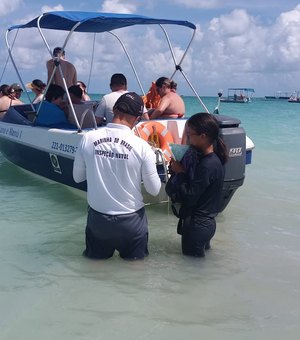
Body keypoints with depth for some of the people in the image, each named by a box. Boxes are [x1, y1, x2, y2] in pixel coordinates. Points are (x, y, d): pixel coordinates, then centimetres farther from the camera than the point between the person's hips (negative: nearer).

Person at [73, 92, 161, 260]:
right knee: (136, 256, 21)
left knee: (95, 254, 26)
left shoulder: (88, 138, -10)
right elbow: (154, 190, -6)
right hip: (131, 219, -2)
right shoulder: (141, 146, -16)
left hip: (98, 217, 2)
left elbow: (77, 177, 3)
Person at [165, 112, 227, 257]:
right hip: (202, 220, 9)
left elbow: (190, 197, -23)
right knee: (191, 256, 21)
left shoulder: (208, 165, -25)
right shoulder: (203, 156, 2)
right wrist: (178, 167, -9)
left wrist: (180, 172, -13)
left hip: (198, 224, -9)